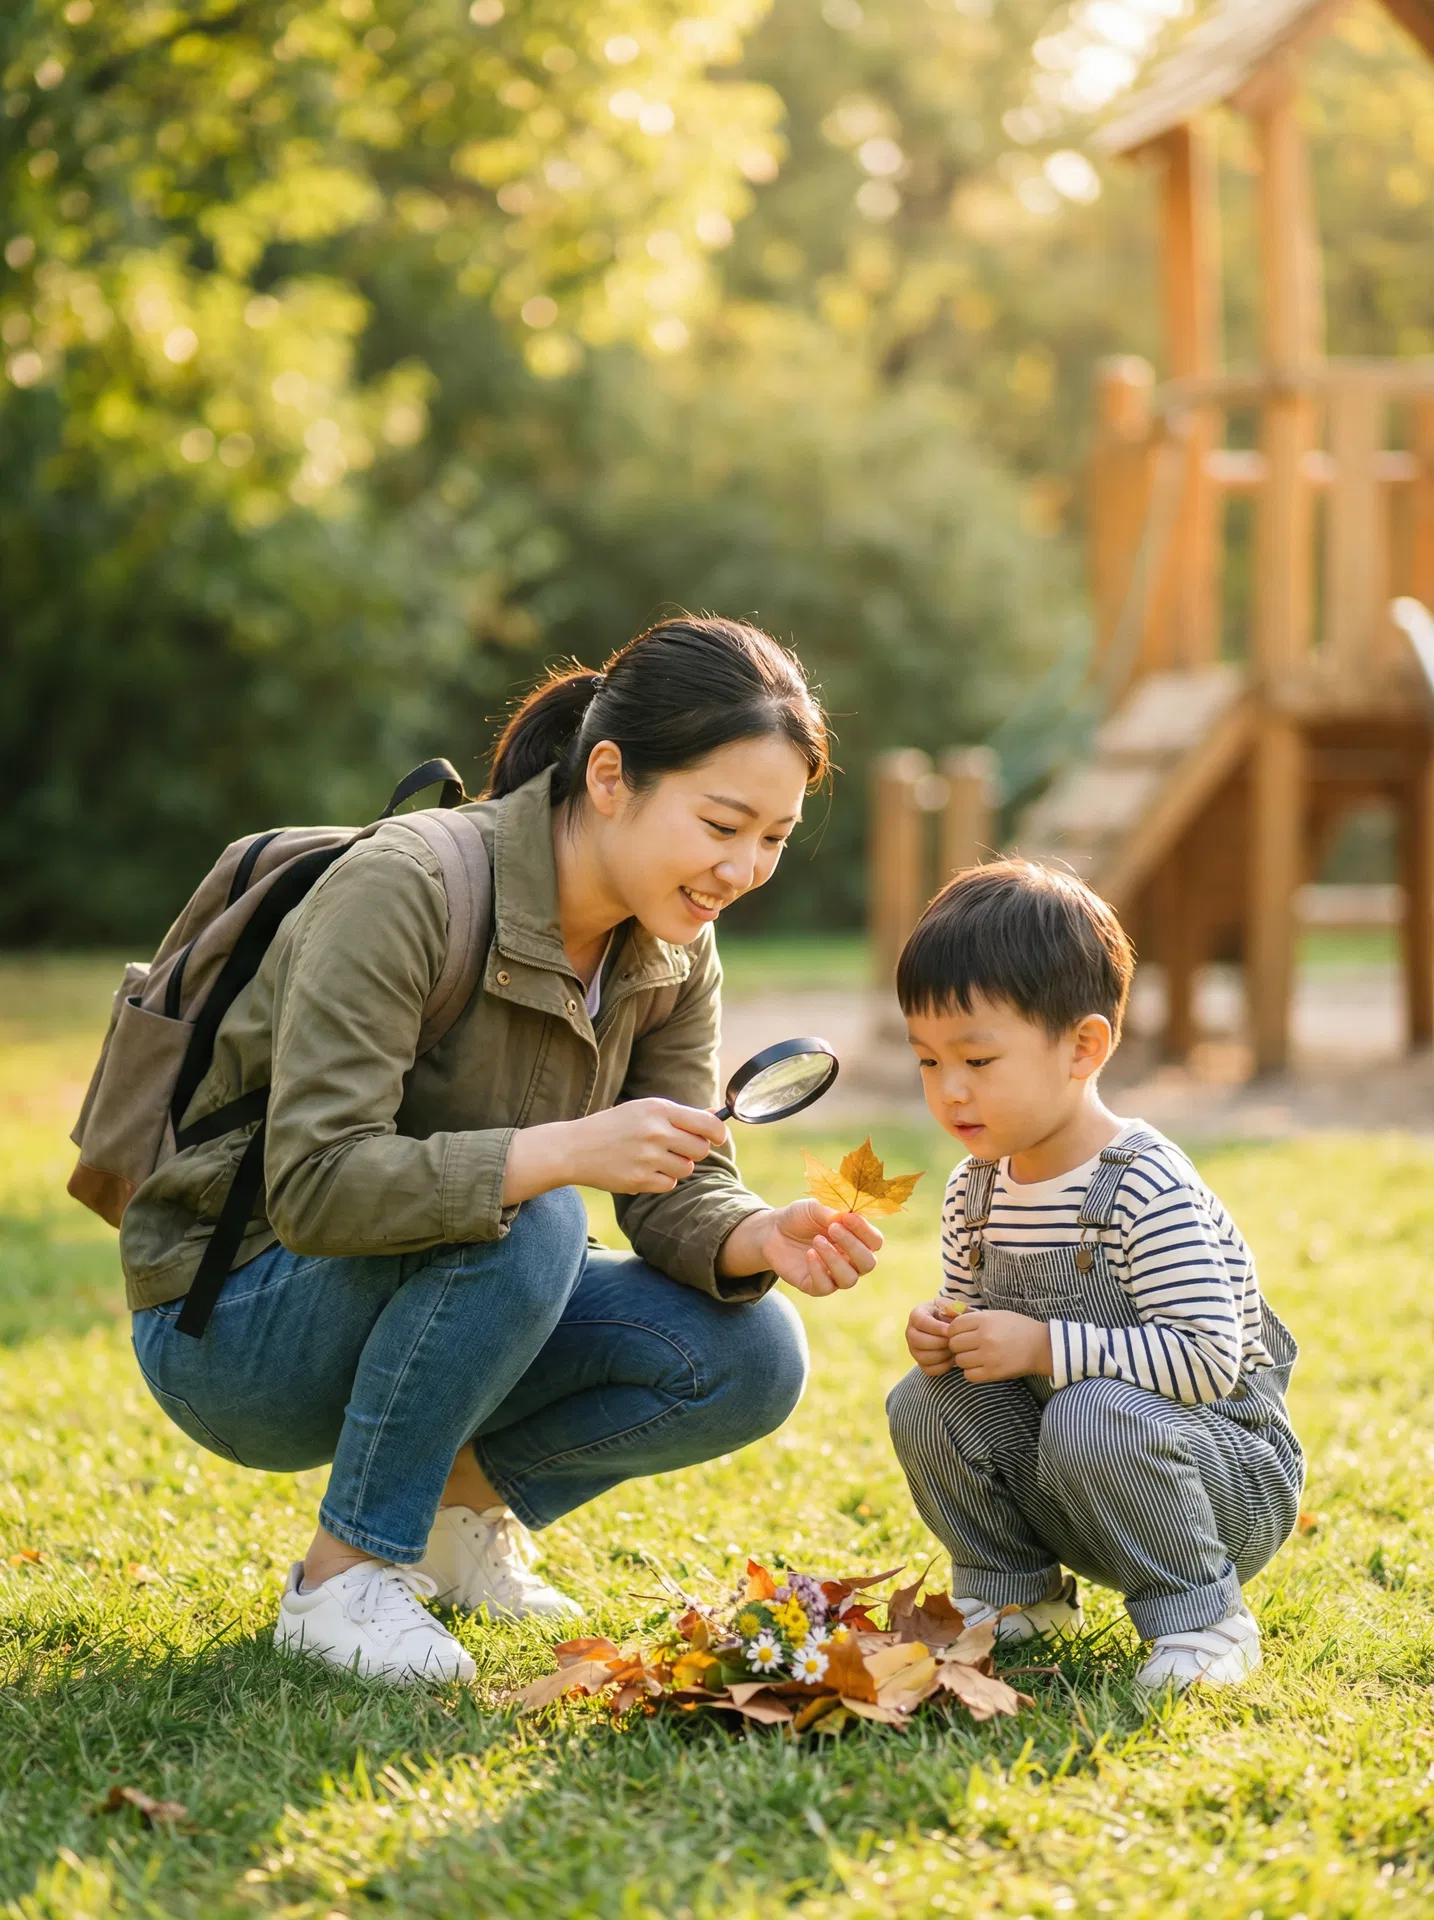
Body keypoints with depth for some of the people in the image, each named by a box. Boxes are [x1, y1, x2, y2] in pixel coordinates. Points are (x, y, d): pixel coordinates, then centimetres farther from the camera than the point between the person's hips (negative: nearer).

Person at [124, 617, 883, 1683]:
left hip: (425, 1308, 7)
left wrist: (759, 1239, -27)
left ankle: (464, 1496, 9)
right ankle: (345, 1574, -17)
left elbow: (677, 1195, -4)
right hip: (234, 1332, -6)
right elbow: (315, 1185, -33)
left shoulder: (675, 954, -3)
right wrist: (566, 1152, -42)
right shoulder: (402, 891, -26)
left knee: (752, 1357, -13)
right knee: (524, 1218, -34)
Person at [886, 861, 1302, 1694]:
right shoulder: (975, 1193, 0)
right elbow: (972, 1311, 16)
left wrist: (1043, 1346, -31)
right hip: (1053, 1476, 7)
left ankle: (1201, 1615, -13)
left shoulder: (1151, 1189, -24)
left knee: (1093, 1418, -35)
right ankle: (1017, 1592, 10)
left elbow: (1206, 1361, -30)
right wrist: (942, 1336, -9)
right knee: (922, 1404, -10)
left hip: (1237, 1482, -7)